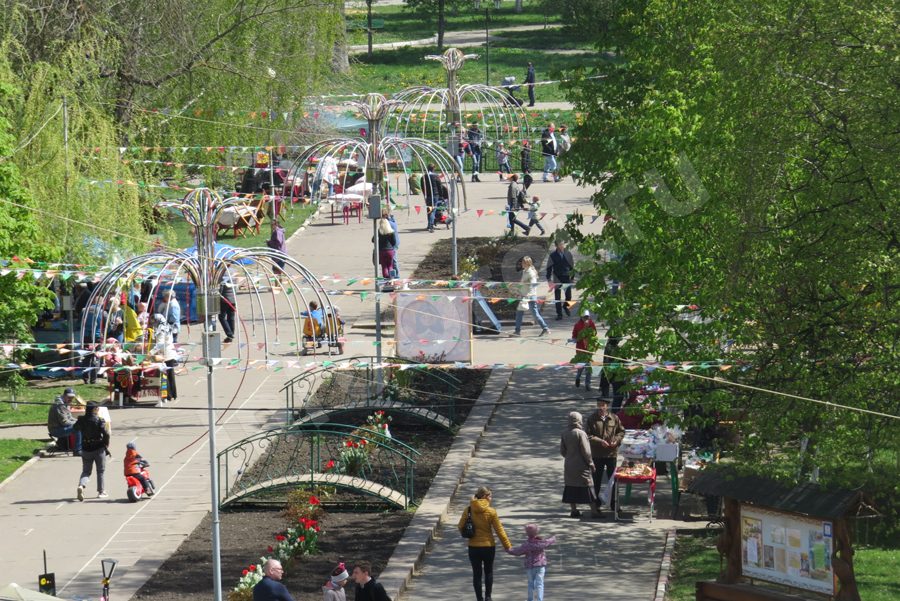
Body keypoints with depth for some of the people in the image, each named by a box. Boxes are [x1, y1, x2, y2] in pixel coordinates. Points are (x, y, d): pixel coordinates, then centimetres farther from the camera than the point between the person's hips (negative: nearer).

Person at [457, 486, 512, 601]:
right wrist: (508, 546, -2)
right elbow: (499, 530, -10)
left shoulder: (468, 510, -7)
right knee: (489, 572, 19)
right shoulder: (491, 512, -13)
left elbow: (461, 526, -1)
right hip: (488, 546, -1)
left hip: (473, 547, 1)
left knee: (477, 573, 10)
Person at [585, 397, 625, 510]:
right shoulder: (592, 419, -5)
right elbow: (588, 435, -7)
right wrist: (599, 441, -19)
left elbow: (621, 431, 9)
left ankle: (613, 503, 18)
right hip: (597, 453, -1)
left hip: (611, 452, 1)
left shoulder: (614, 418, 0)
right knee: (597, 479, 6)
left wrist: (616, 440, -8)